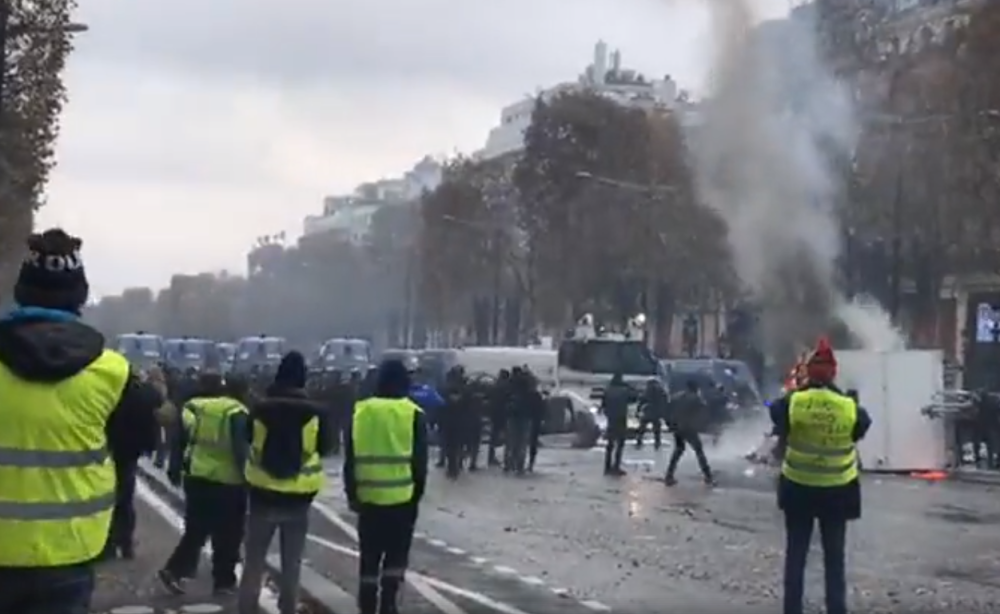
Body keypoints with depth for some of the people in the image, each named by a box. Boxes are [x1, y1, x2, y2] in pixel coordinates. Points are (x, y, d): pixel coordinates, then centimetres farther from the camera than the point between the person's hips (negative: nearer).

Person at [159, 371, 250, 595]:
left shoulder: (191, 408, 3)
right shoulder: (236, 411, -8)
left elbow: (178, 442, 6)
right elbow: (241, 448, -13)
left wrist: (174, 470, 15)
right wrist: (247, 476, -9)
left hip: (197, 478, 4)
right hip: (229, 481, -4)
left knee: (195, 530, 17)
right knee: (227, 536, 7)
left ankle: (174, 570, 7)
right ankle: (224, 581, 13)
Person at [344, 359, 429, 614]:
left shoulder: (360, 412, 3)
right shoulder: (413, 414, -3)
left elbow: (350, 459, 6)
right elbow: (420, 462, -2)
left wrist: (351, 493, 13)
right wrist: (417, 493, 8)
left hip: (368, 497, 2)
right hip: (402, 498, -2)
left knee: (369, 557, 11)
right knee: (396, 555, 8)